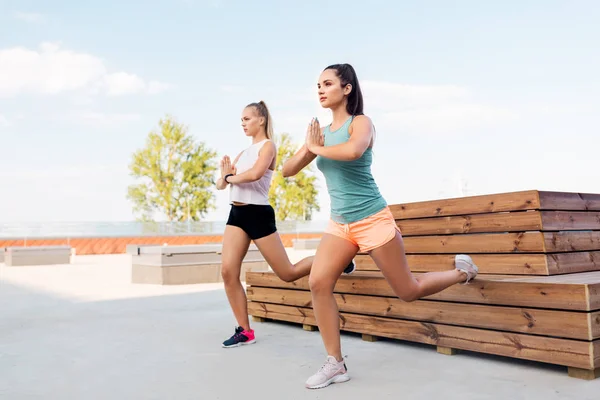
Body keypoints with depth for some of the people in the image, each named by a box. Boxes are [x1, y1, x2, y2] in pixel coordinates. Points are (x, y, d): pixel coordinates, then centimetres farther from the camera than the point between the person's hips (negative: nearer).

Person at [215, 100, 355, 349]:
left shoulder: (268, 146, -4)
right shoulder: (244, 152, 18)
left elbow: (255, 173, -25)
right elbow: (220, 184, 14)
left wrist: (232, 177, -6)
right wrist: (224, 177, -9)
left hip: (258, 214, -7)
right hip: (237, 214, 7)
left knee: (288, 273, 0)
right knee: (228, 272, -7)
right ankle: (245, 331, 5)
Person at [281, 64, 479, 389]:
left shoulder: (361, 122, -10)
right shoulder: (321, 132, 7)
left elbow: (352, 151, -35)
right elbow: (287, 171, 7)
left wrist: (316, 149, -18)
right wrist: (308, 147, -11)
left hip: (373, 220, -6)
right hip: (339, 223, 6)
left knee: (408, 291, 5)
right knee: (318, 283, -12)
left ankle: (463, 271, 34)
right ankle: (335, 364, 0)